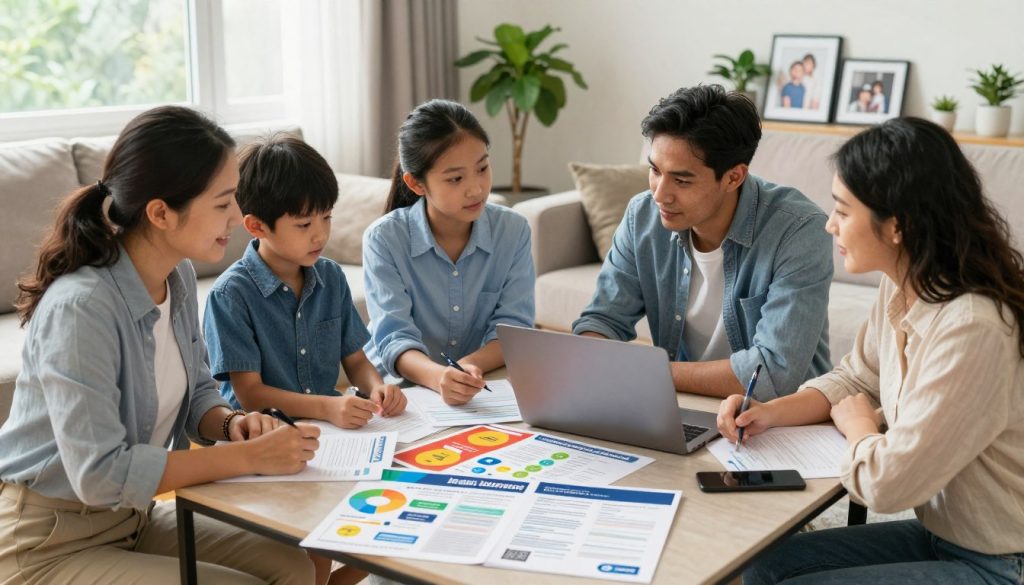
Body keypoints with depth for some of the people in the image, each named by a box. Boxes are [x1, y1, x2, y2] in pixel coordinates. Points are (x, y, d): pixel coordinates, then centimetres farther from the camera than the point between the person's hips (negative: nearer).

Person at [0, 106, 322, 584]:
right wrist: (249, 456, -26)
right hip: (49, 545, -7)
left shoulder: (179, 277, -3)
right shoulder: (80, 307, -28)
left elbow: (196, 391, 11)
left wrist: (232, 424, -12)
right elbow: (100, 474, -30)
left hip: (133, 516, 7)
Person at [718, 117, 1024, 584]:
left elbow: (886, 483, -26)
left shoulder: (971, 330, -30)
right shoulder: (900, 290, -2)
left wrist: (857, 424, -5)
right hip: (939, 534, 8)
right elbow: (854, 380, 15)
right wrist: (772, 413, -2)